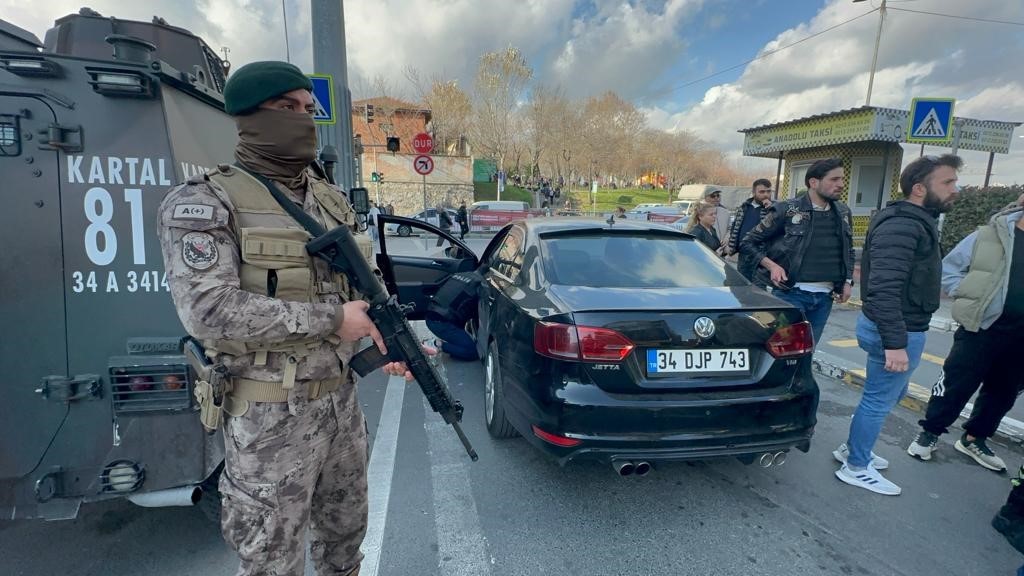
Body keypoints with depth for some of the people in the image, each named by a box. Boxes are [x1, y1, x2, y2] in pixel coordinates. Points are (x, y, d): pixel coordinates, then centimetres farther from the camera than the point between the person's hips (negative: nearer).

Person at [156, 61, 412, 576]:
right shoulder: (204, 202, -11)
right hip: (270, 416, -5)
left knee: (346, 533, 24)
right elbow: (209, 311, -23)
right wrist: (330, 320, -21)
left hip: (341, 399, 6)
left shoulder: (331, 198, 8)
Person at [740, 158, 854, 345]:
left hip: (825, 297, 6)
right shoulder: (787, 210, -7)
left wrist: (848, 281, 12)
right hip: (791, 293, -6)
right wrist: (771, 265, -13)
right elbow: (748, 242, -2)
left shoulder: (843, 213, 10)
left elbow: (848, 250, 25)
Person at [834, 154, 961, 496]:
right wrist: (895, 343, -31)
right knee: (879, 400, 3)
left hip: (900, 328, 11)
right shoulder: (902, 226, -21)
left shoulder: (914, 222, 13)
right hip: (897, 332, -11)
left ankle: (852, 449, 37)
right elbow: (884, 289, -29)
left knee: (891, 393, 23)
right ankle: (856, 468, 19)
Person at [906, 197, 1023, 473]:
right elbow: (949, 268, -1)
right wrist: (968, 298, -11)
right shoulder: (990, 235, -6)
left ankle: (974, 438, 32)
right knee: (955, 385, 2)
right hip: (981, 328, -4)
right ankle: (930, 432, 18)